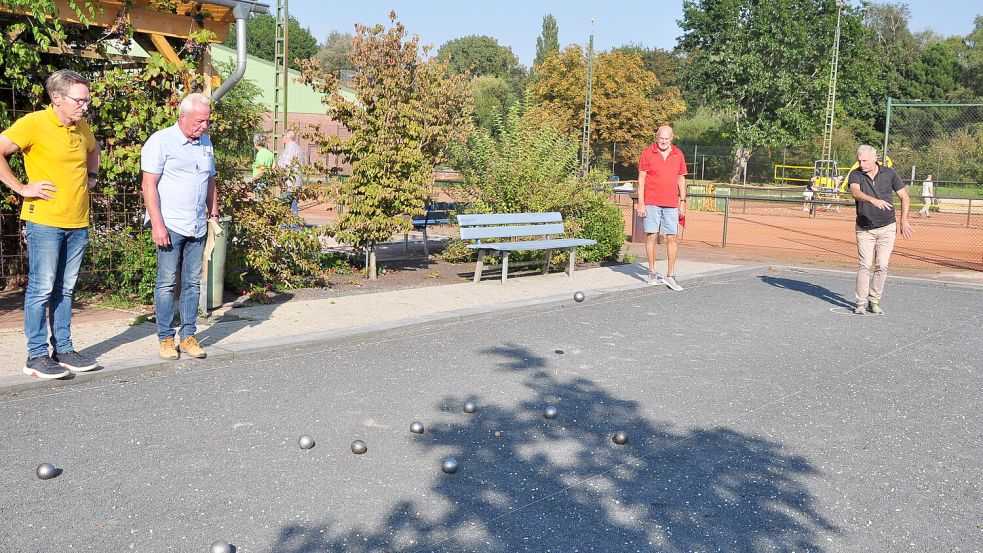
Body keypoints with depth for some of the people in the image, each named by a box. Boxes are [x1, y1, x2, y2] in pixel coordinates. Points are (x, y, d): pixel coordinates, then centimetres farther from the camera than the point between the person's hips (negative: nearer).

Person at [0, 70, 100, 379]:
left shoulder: (83, 128, 11)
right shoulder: (34, 124, -9)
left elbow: (93, 150, 34)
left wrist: (92, 176, 19)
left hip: (78, 224, 7)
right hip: (45, 222, -6)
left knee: (65, 289, 12)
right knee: (42, 288, -3)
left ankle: (63, 350, 19)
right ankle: (36, 356, 5)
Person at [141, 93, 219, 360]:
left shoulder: (206, 143, 15)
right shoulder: (161, 142, -6)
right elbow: (149, 185, -9)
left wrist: (214, 215, 17)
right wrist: (157, 224, -15)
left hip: (198, 227, 6)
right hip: (170, 226, -6)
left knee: (192, 283, 8)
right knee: (166, 283, -2)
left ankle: (188, 336, 15)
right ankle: (166, 338, 6)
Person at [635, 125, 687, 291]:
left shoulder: (678, 154, 9)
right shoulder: (647, 153, 1)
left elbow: (681, 179, 15)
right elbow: (641, 179, 0)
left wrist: (682, 202, 10)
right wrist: (640, 202, -5)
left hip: (671, 204, 2)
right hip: (651, 203, -2)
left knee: (672, 239, 0)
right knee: (651, 236, 0)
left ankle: (670, 276, 4)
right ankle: (652, 273, 10)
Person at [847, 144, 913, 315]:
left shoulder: (889, 173, -3)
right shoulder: (855, 175, -8)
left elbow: (904, 197, 5)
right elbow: (856, 192, -29)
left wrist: (904, 221, -2)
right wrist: (873, 200, -47)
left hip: (887, 227, 1)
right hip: (864, 229, -1)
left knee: (882, 266, -1)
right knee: (865, 265, -6)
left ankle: (875, 301, 11)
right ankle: (861, 303, 0)